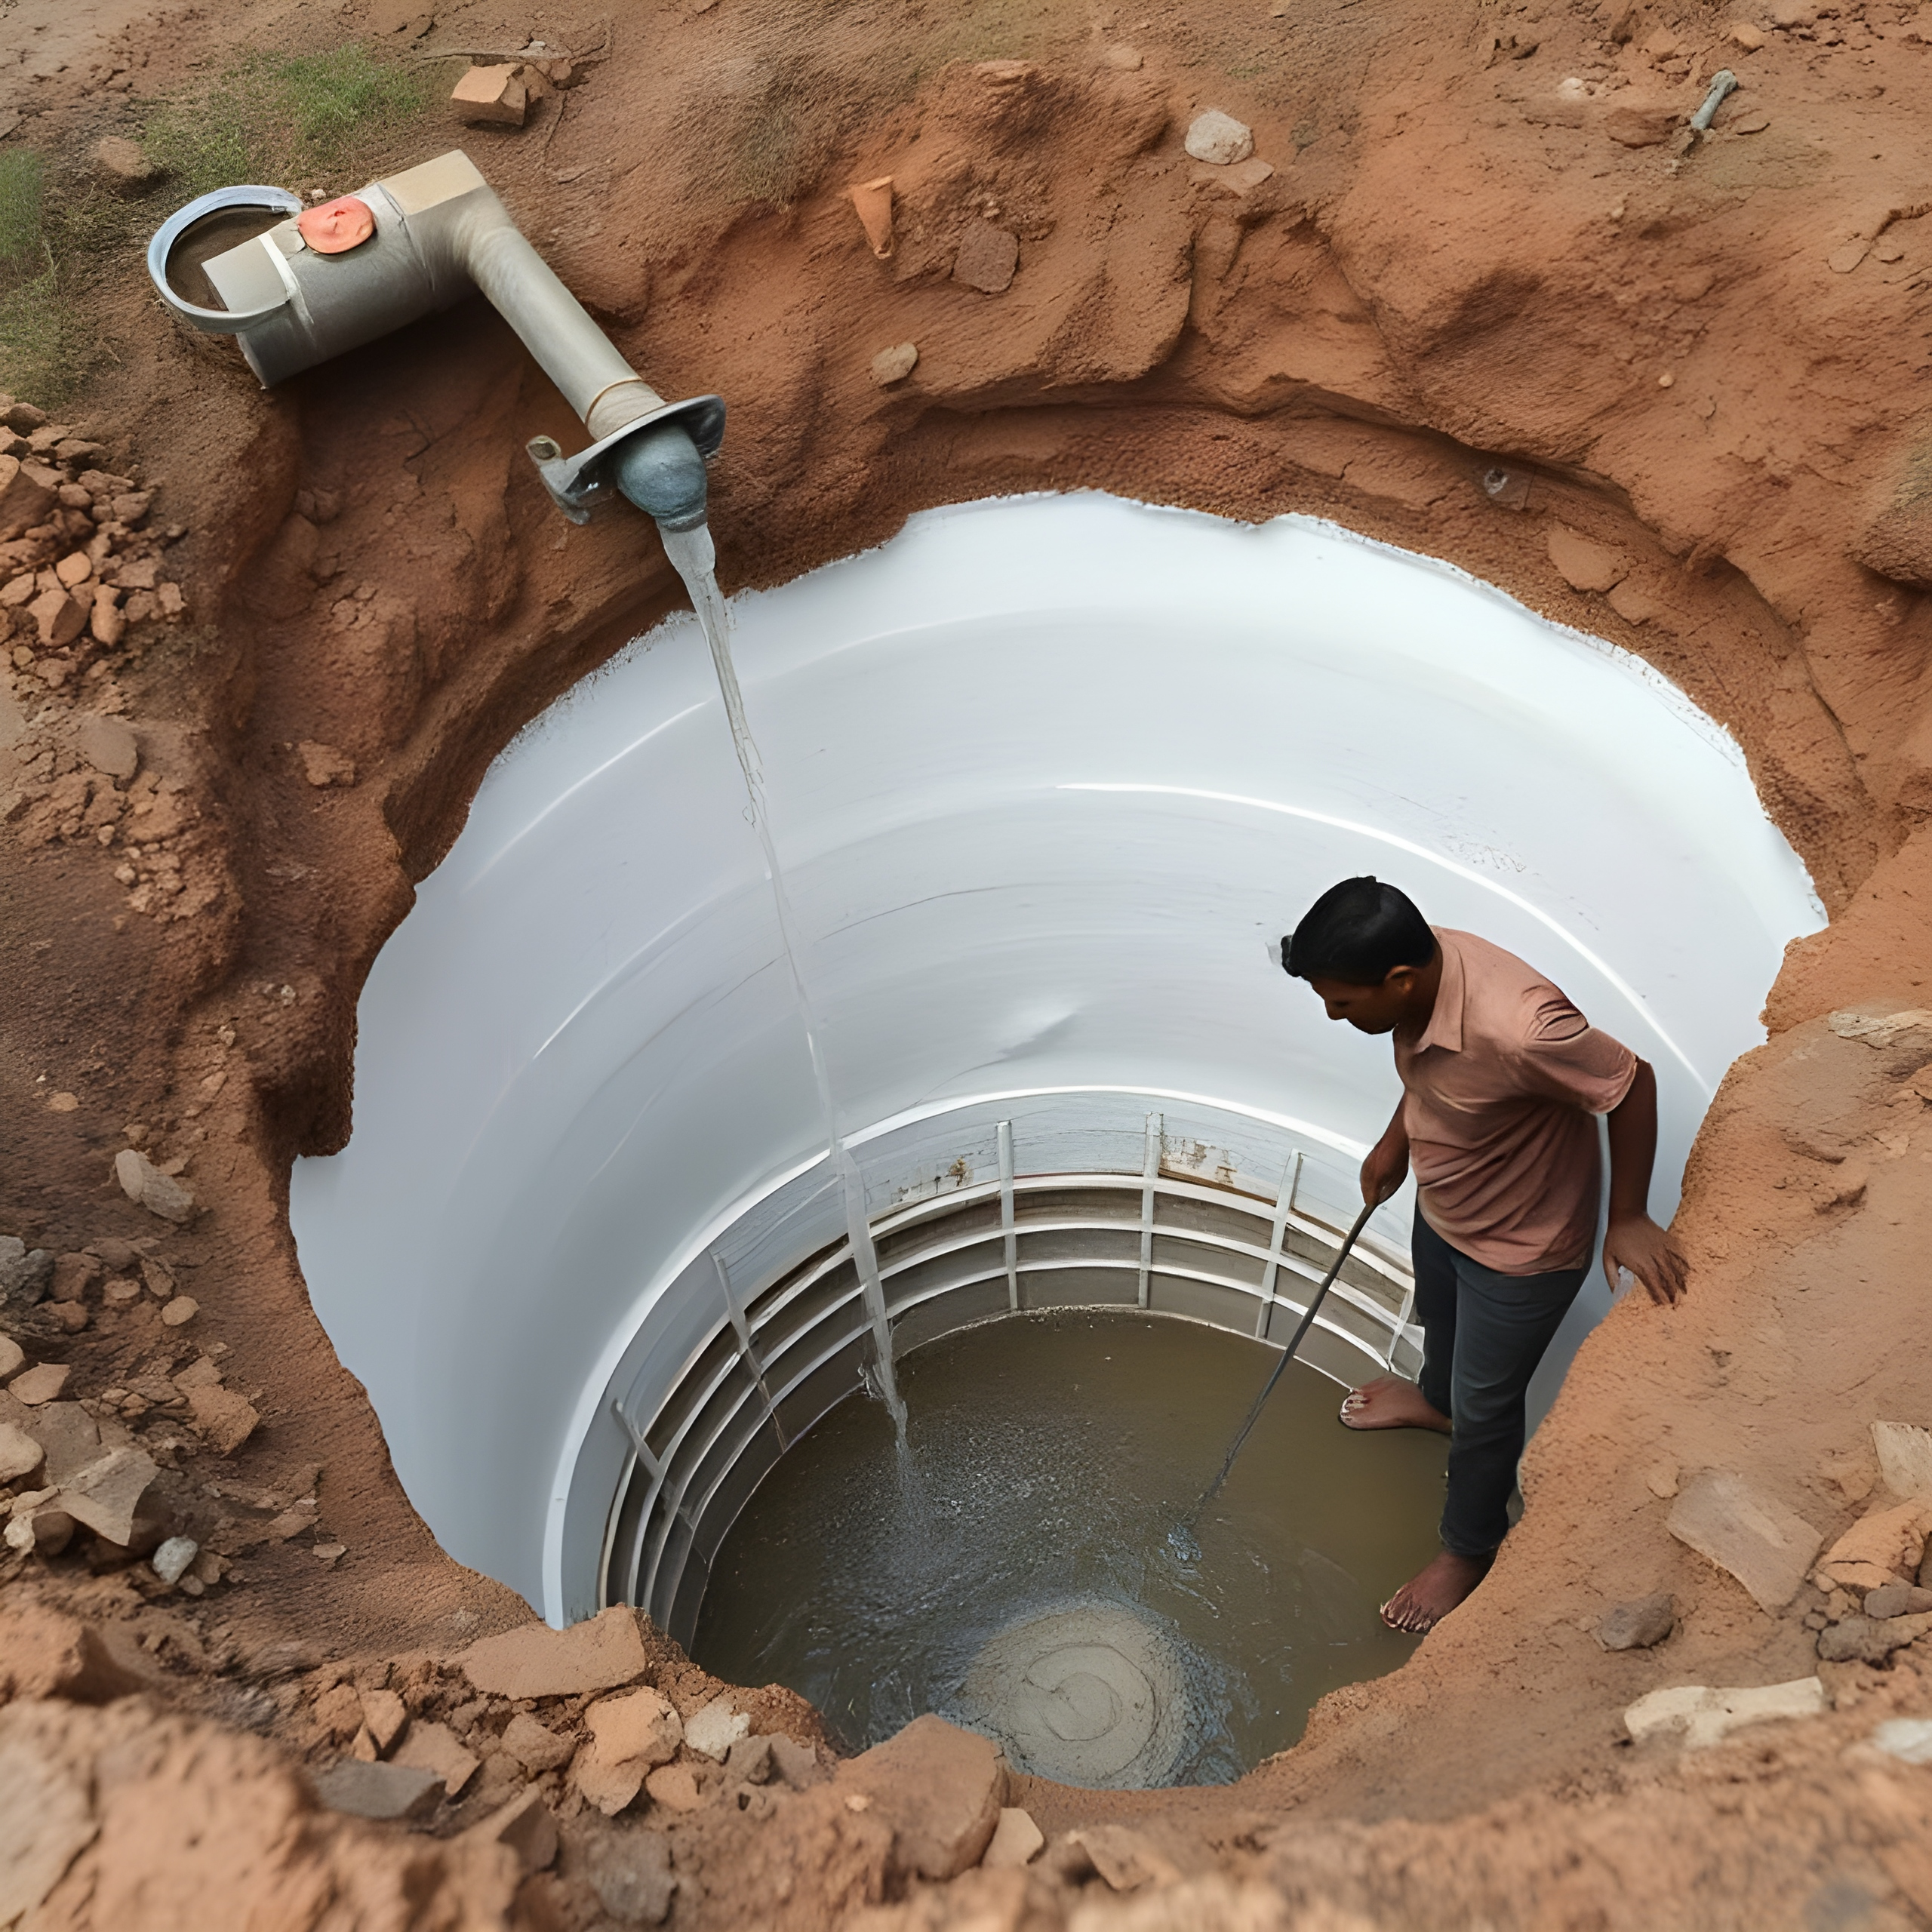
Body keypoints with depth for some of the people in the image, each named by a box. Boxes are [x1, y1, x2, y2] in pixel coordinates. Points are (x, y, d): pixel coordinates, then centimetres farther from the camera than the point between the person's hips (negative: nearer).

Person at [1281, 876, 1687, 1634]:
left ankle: (1468, 1552, 42)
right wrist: (1396, 1140, 12)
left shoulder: (1516, 1030, -44)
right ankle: (1437, 1400, 68)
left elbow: (1632, 1085, -27)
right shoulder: (1422, 970, -20)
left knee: (1485, 1406, 16)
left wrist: (1628, 1218, -18)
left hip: (1520, 1249, -7)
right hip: (1441, 1210, 7)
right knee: (1439, 1322, 34)